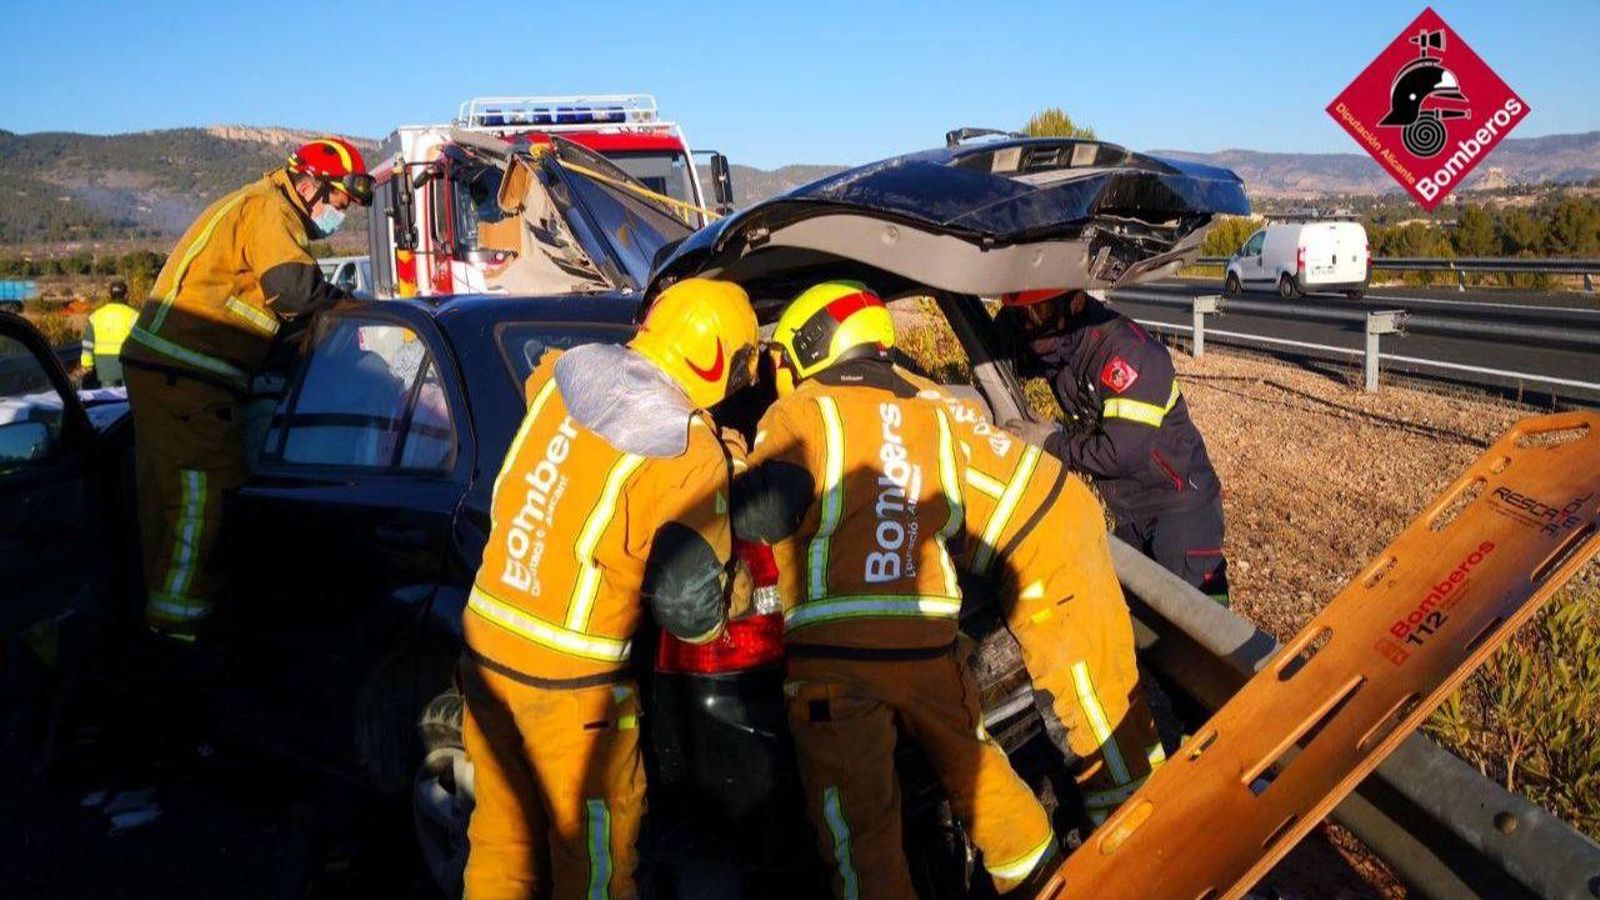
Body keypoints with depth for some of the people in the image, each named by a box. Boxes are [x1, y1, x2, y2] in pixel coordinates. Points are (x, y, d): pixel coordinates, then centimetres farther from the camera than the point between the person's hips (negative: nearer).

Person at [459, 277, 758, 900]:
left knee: (502, 834, 22)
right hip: (569, 681, -6)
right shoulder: (689, 456, -18)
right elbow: (688, 603, -18)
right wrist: (711, 624, 6)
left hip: (485, 643, 6)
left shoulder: (565, 373, -2)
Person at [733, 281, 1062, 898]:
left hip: (835, 654, -5)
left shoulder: (803, 412, -3)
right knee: (972, 764, 26)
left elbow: (766, 513, -16)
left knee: (859, 826, 3)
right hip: (929, 641, 5)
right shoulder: (932, 417, 12)